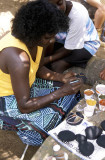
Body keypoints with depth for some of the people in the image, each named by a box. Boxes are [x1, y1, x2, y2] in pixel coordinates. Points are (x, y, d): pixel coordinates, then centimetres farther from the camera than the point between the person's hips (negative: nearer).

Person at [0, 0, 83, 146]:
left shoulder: (37, 39, -12)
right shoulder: (19, 58, -38)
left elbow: (39, 69, 6)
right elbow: (24, 107, -32)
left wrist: (61, 78, -12)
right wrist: (61, 92, -31)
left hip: (27, 84, 8)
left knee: (71, 93, 3)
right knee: (53, 118, -21)